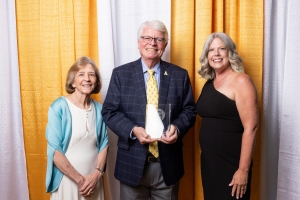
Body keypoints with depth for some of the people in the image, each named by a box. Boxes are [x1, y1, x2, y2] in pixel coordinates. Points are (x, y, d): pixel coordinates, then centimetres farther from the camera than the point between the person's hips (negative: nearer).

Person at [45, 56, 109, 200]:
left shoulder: (99, 109, 0)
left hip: (93, 180, 4)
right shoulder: (59, 107, -13)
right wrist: (79, 179, -12)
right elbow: (54, 150, -15)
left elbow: (104, 143, 4)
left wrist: (97, 174, -7)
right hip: (67, 180, -3)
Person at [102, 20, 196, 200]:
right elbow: (109, 111, -3)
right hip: (132, 162, -1)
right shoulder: (121, 74, -1)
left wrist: (177, 128, -17)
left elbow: (189, 110, 4)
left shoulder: (180, 75, 2)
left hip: (168, 163, 1)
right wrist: (133, 130, -19)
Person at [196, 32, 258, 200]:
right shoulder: (209, 83, 8)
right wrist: (206, 158, 8)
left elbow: (251, 128, -18)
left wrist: (243, 170, -19)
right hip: (208, 161, 7)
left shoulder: (241, 81, -13)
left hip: (232, 164, -7)